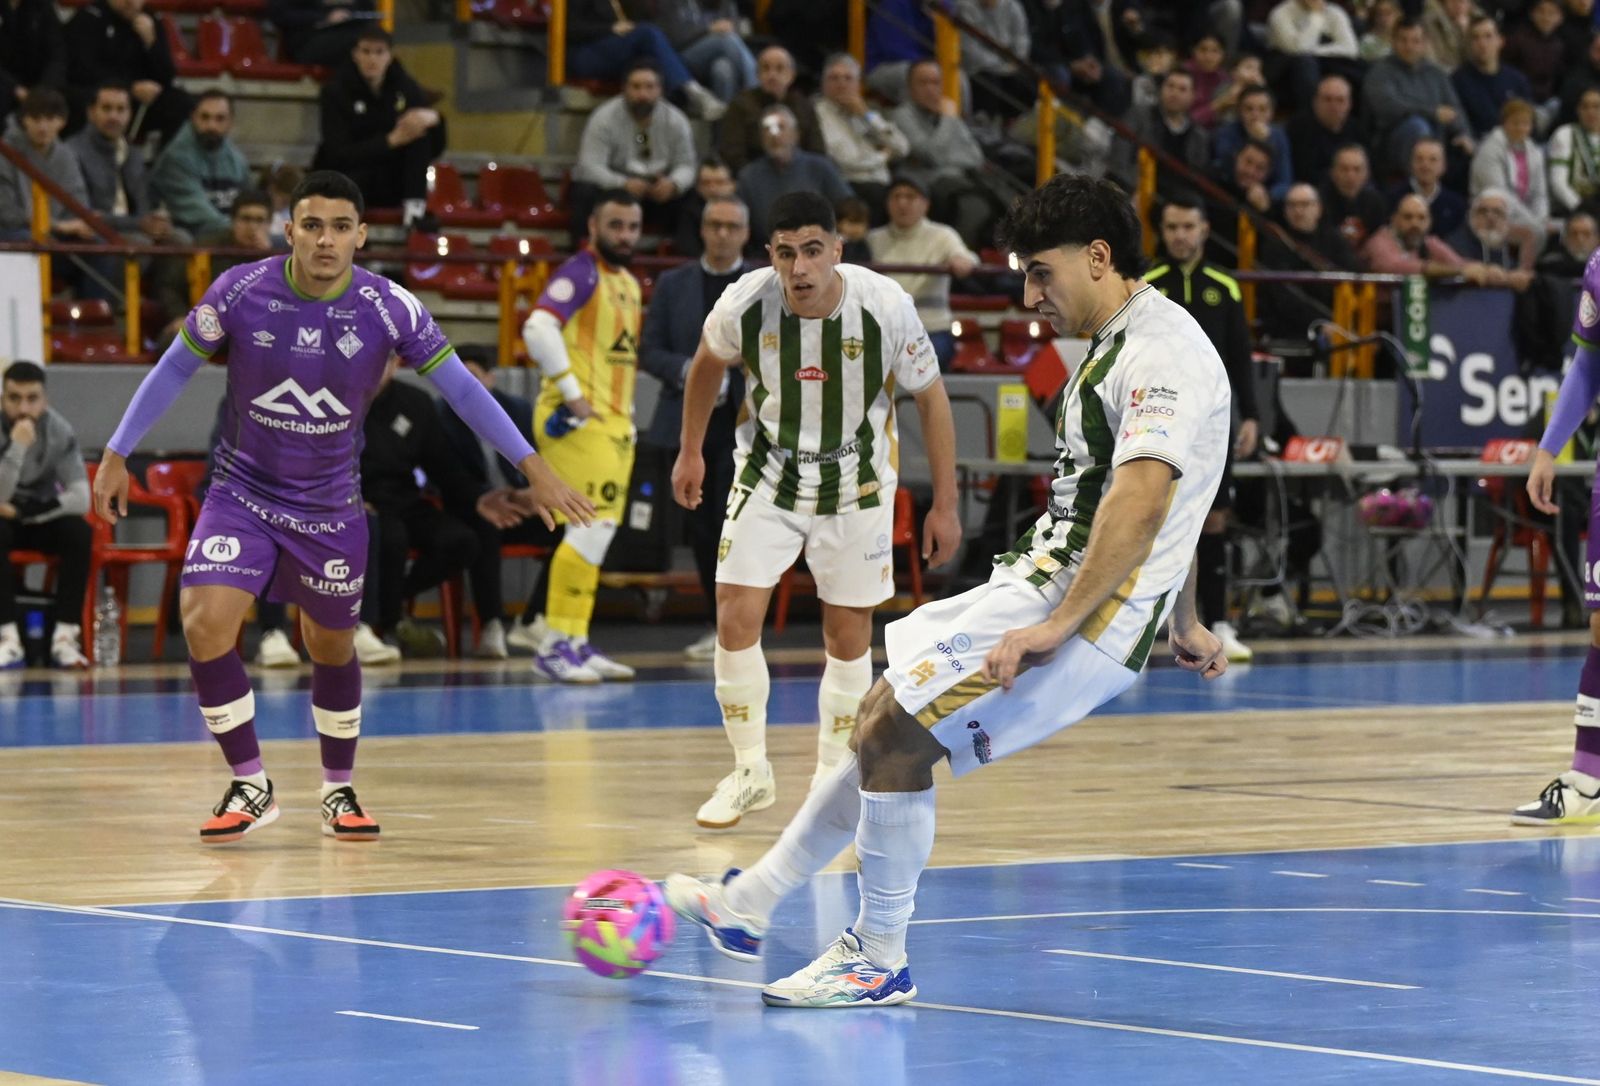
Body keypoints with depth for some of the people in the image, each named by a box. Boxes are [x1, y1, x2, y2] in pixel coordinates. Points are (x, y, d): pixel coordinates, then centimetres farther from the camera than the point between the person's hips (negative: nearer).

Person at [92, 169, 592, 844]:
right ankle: (250, 787, -3)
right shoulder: (240, 292, -16)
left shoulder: (389, 308, -15)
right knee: (206, 623, -19)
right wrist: (117, 456, -1)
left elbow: (460, 388, -7)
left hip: (330, 506, 1)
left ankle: (338, 791, 35)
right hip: (242, 491, -1)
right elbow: (175, 368, -2)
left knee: (331, 646, 12)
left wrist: (534, 470, -8)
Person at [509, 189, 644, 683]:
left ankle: (540, 625, 22)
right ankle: (558, 643, -12)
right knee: (593, 526, -15)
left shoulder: (629, 284, 18)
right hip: (577, 420, -10)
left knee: (597, 531, 12)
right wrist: (570, 392, -25)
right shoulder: (580, 273, -10)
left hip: (614, 420, 10)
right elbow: (538, 328, -25)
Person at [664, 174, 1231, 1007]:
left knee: (888, 736, -13)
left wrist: (1055, 628, -32)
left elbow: (1140, 506, -30)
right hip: (1041, 581, 11)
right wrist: (1181, 624, 37)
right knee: (888, 724, 14)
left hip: (1090, 606, -11)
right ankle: (749, 906, 22)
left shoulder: (1163, 351, -17)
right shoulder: (1119, 346, 17)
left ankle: (879, 960, -1)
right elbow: (1159, 508, 30)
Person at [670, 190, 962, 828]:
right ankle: (749, 774, 8)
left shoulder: (885, 307, -25)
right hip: (769, 474, 1)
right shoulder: (745, 304, -21)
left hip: (856, 483, -1)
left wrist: (945, 505, -8)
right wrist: (690, 452, 13)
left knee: (848, 635, 5)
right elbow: (707, 365, 4)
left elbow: (931, 397, -10)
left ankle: (833, 780, 22)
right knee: (736, 619, -9)